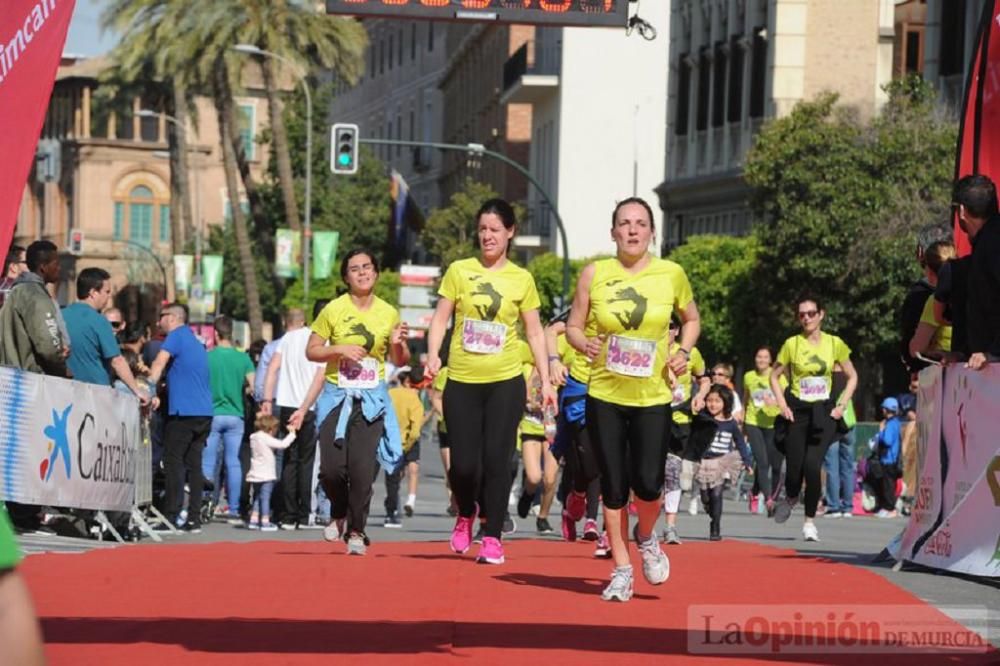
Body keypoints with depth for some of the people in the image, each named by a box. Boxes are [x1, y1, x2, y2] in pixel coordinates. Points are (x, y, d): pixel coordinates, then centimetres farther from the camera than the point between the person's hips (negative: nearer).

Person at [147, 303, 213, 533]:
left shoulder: (177, 336, -2)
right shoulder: (197, 344, 23)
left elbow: (160, 362, -14)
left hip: (183, 411, -8)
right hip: (205, 412, 8)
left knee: (173, 463, -5)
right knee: (194, 464, 7)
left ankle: (171, 516, -9)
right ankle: (194, 518, 4)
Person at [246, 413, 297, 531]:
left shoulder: (254, 437, 10)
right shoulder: (266, 439, -15)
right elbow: (282, 444, -18)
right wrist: (292, 434, -7)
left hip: (255, 475, 8)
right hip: (265, 476, -8)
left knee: (256, 498, 15)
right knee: (265, 498, -5)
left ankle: (253, 520, 14)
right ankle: (265, 521, -4)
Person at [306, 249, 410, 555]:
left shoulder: (389, 313, 6)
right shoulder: (333, 310, -1)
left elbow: (400, 361, 14)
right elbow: (311, 351, 3)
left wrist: (398, 344, -8)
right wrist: (340, 349, -14)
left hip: (372, 399, 1)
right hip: (337, 396, -1)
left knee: (363, 469, -9)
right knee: (332, 468, -10)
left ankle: (356, 530, 8)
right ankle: (339, 513, 20)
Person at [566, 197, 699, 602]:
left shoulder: (671, 274, 0)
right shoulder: (594, 274, -1)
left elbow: (691, 319, 15)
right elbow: (573, 326, 6)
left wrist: (684, 352, -2)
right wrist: (584, 344, -16)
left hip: (653, 397, 0)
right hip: (604, 395, 1)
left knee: (647, 482, -11)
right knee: (613, 485, 2)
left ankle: (646, 538, 23)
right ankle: (622, 570, 16)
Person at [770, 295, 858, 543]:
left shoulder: (834, 344, 2)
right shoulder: (792, 344, 0)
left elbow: (852, 377, 12)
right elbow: (775, 376, 10)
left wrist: (842, 405, 1)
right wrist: (782, 405, -2)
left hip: (823, 413, 0)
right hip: (797, 412, 0)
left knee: (812, 465, -17)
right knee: (794, 468, -4)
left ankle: (809, 521, -1)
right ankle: (791, 498, 35)